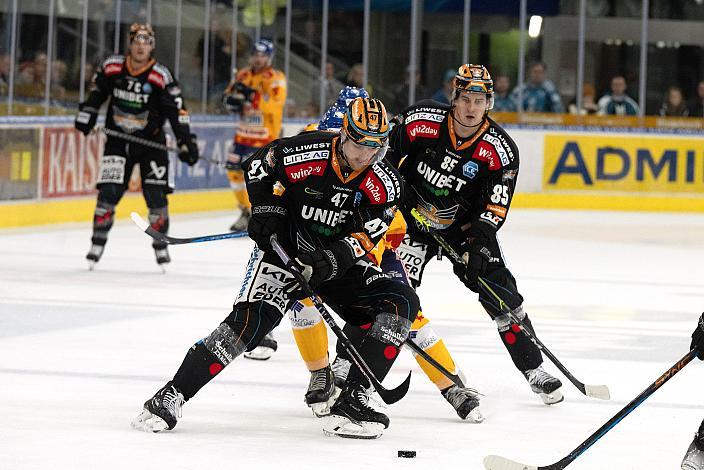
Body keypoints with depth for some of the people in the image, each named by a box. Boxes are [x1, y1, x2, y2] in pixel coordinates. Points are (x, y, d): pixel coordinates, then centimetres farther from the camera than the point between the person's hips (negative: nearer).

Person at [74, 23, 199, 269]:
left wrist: (186, 142, -19)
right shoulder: (111, 67, -7)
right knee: (108, 192, -8)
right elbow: (97, 90, 12)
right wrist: (86, 115, 7)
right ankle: (98, 243, 4)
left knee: (156, 195, -5)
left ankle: (160, 246, 11)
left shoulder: (161, 75, -14)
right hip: (117, 139, 1)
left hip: (151, 140, -1)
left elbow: (176, 110, -14)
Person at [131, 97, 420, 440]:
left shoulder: (385, 183, -13)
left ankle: (351, 401, -17)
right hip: (285, 249, -3)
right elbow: (258, 165, -1)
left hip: (340, 261, 3)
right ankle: (171, 397, -18)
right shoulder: (303, 154, -20)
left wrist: (334, 259, -28)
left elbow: (369, 234, -13)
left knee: (402, 304, -16)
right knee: (250, 319, -24)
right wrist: (265, 207, -10)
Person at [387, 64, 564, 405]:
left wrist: (479, 242, -31)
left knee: (501, 292, -3)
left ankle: (533, 369, 10)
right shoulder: (421, 121, -19)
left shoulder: (500, 149, -16)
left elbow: (496, 205, -17)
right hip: (410, 218, -2)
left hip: (465, 226, 2)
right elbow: (385, 157, -6)